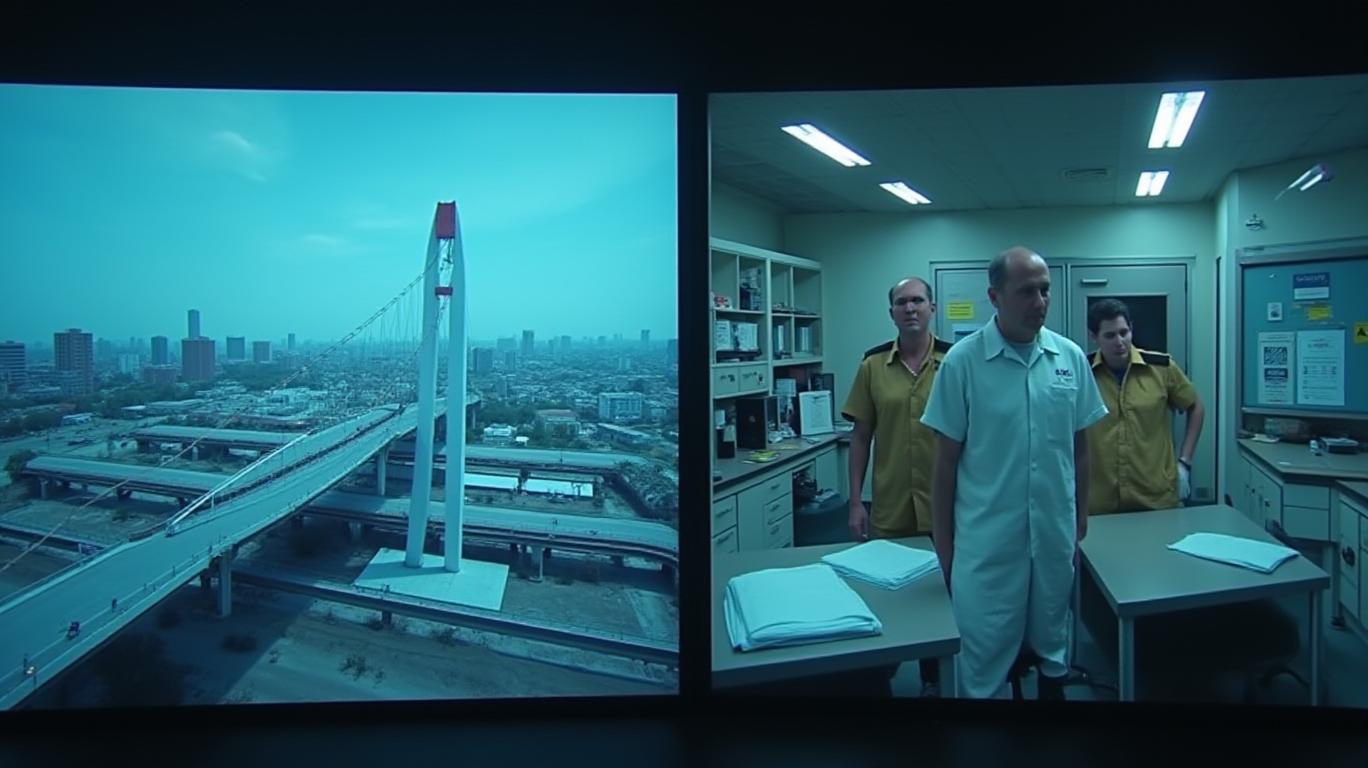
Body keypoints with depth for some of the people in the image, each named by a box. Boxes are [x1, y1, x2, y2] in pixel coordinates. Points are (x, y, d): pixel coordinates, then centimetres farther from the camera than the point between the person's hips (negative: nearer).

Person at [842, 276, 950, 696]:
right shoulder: (873, 365, 0)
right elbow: (860, 436, 2)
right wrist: (856, 501, -1)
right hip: (889, 510, 1)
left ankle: (934, 678, 32)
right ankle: (881, 674, 34)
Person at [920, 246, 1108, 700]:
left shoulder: (1071, 357, -1)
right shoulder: (962, 361, -11)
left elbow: (1080, 449, 8)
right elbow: (946, 462, -6)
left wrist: (1080, 524, 11)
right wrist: (944, 547, -4)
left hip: (1054, 536, 4)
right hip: (985, 542, -3)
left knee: (1053, 646, 22)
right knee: (983, 660, 9)